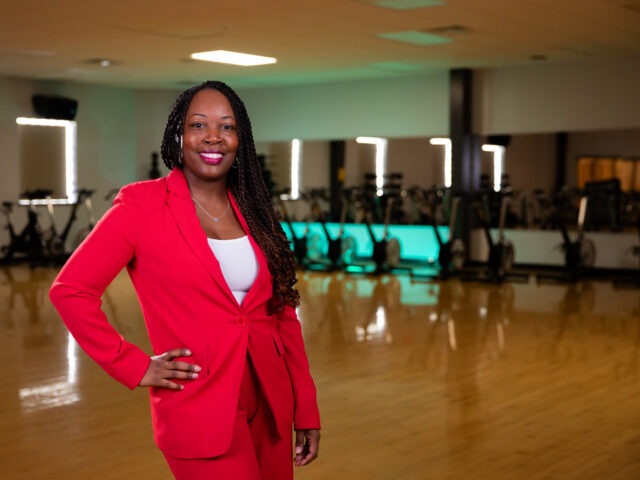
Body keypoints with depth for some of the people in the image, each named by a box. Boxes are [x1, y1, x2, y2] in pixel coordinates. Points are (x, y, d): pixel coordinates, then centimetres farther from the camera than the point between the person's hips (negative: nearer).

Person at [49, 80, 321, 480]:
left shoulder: (253, 211, 6)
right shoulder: (143, 204, -9)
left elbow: (284, 314, 7)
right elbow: (70, 291, -10)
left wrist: (306, 410, 6)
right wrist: (135, 367, -10)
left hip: (271, 403, 6)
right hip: (200, 409, -5)